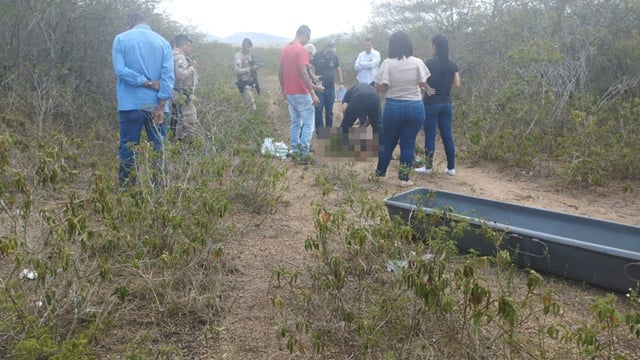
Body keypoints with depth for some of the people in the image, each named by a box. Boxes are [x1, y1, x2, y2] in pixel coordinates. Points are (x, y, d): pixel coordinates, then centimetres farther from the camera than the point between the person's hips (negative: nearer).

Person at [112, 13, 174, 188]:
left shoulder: (121, 39, 3)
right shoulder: (163, 42, 7)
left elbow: (120, 69, -10)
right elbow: (168, 75, -4)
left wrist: (147, 83, -6)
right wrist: (161, 105, -7)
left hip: (131, 104, -2)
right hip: (156, 104, 2)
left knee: (128, 148, 4)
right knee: (156, 147, 8)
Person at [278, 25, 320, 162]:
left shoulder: (285, 49, 10)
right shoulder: (301, 49, -14)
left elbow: (280, 72, 13)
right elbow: (303, 73, -20)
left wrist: (283, 90, 22)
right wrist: (313, 93, -18)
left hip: (289, 93, 8)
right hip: (301, 93, -8)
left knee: (295, 122, 15)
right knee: (308, 123, -1)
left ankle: (294, 151, 16)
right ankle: (304, 153, -4)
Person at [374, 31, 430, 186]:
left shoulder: (388, 63, -9)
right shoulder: (417, 62, -4)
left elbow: (381, 87, -12)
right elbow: (424, 84, 0)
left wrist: (376, 84, 9)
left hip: (393, 107, 0)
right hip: (415, 107, 1)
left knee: (388, 142, 14)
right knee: (408, 144, 8)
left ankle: (379, 173, 29)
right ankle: (404, 178, 10)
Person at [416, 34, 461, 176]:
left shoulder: (430, 63, -10)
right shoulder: (452, 64, 5)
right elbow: (457, 84, 6)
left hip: (431, 103, -5)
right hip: (447, 103, 5)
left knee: (430, 136, 2)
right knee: (447, 135, 9)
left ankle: (428, 167, 9)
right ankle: (451, 167, 11)